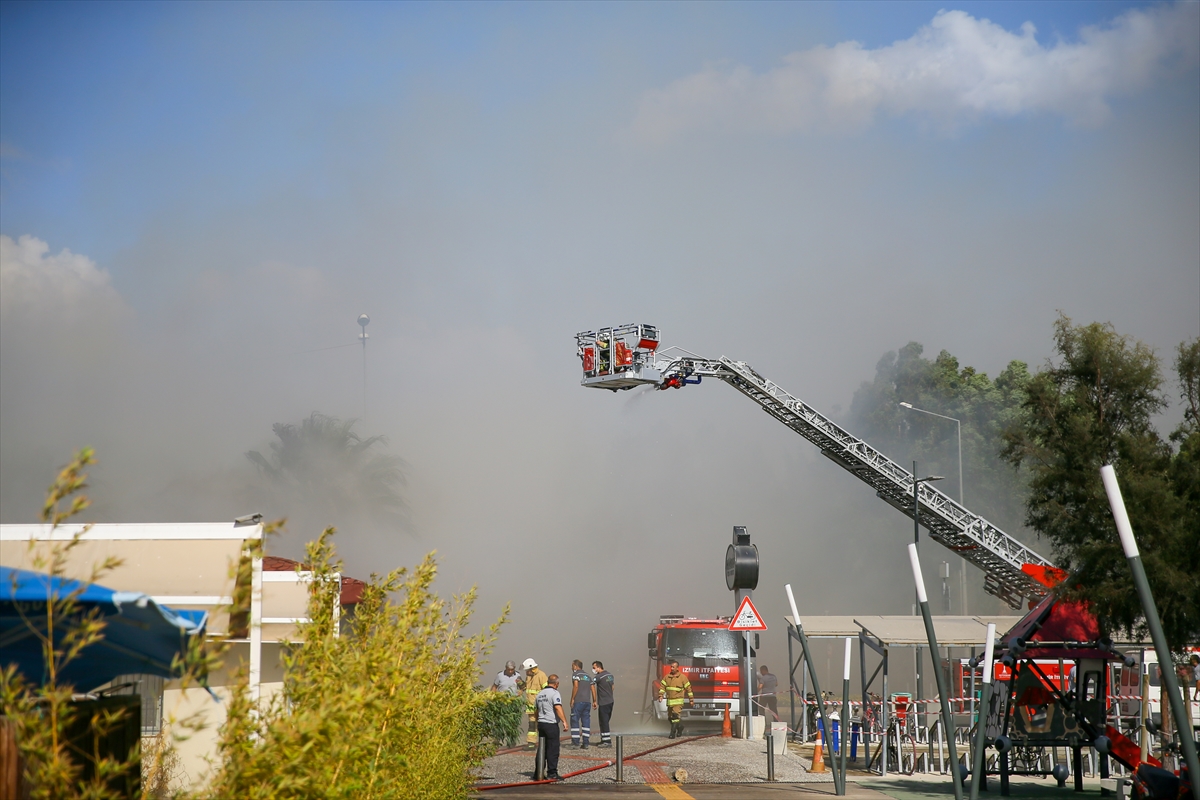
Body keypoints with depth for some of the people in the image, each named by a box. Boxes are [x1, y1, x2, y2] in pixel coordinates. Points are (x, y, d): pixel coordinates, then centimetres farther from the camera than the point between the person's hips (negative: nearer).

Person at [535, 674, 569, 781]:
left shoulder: (540, 694, 14)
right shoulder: (555, 693, -10)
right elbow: (558, 708, -24)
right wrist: (564, 721, -26)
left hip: (541, 724, 7)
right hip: (551, 724, -7)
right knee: (553, 749, -2)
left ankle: (538, 771, 16)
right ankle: (552, 773, -1)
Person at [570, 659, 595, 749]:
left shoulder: (575, 674, -3)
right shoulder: (588, 676, 17)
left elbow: (576, 686, -16)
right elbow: (593, 688, 12)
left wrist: (572, 699, -12)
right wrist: (594, 701, 14)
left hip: (578, 701, -6)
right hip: (587, 701, 6)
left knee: (574, 720, 0)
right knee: (586, 721, 6)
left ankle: (575, 742, -5)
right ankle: (585, 743, 3)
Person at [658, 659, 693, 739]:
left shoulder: (682, 677, -2)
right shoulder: (667, 677, 8)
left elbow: (688, 688, 3)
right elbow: (662, 686, 7)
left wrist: (691, 699, 4)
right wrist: (661, 695, -9)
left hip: (678, 701, -5)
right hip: (669, 701, 5)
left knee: (675, 715, -17)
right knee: (670, 717, 10)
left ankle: (673, 733, -17)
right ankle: (680, 726, 34)